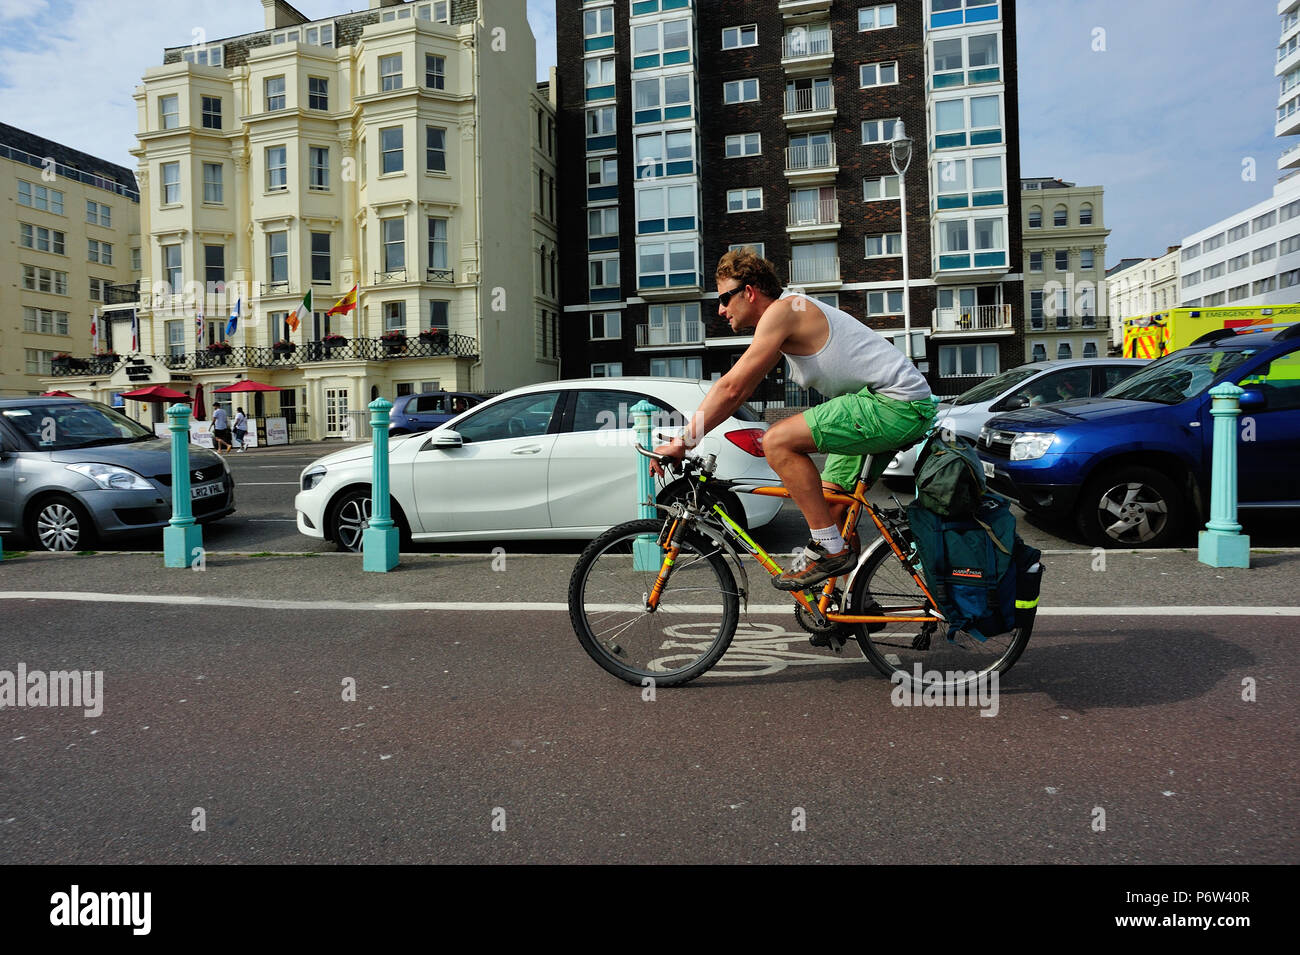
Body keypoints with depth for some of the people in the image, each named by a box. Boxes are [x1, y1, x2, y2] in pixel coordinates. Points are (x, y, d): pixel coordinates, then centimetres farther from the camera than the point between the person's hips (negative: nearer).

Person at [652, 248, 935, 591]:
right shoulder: (785, 323, 18)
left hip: (896, 404, -11)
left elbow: (730, 387, -16)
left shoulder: (783, 309, -12)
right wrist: (686, 438, 15)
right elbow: (738, 393, 20)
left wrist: (682, 442, -11)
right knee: (829, 503, 14)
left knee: (778, 441, -19)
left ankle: (830, 549, -13)